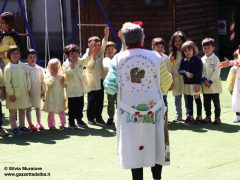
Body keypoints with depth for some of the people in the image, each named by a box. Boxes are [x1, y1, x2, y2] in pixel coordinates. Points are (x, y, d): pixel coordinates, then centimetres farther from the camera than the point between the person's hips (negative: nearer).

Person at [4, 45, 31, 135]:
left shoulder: (23, 66, 3)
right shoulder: (8, 68, -12)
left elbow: (27, 78, 10)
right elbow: (7, 82, -13)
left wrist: (28, 89, 7)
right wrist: (11, 94, -15)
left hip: (23, 93, 5)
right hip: (14, 94, -5)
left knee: (22, 110, 13)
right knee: (13, 111, 2)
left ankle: (22, 126, 24)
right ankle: (14, 127, 9)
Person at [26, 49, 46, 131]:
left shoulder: (40, 69, 1)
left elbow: (42, 81, 6)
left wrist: (43, 91, 7)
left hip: (38, 92, 3)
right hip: (28, 91, -3)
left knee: (38, 107, 13)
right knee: (28, 108, 4)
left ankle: (39, 123, 22)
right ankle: (30, 124, 9)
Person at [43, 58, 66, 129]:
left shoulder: (61, 76, 6)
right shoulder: (48, 76, -4)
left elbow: (64, 85, 9)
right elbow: (48, 83, -20)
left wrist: (63, 81, -11)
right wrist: (53, 76, -16)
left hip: (60, 97, 3)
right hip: (51, 97, -3)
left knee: (61, 111, 10)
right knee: (51, 112, 2)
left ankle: (62, 123, 21)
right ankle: (51, 125, 10)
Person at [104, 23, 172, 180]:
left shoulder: (118, 59, -6)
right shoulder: (155, 57, -6)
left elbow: (110, 87, -8)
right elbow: (164, 85, 0)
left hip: (129, 112, 0)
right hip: (153, 110, 0)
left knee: (134, 149, 6)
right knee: (155, 146, 14)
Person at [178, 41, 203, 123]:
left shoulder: (197, 60, -7)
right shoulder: (183, 60, 7)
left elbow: (199, 72, -10)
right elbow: (180, 70, 5)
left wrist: (198, 84, -16)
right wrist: (185, 72, -16)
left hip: (195, 83, -5)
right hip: (186, 83, 5)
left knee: (197, 99, 2)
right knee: (189, 100, 11)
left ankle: (199, 116, 8)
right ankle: (190, 116, 19)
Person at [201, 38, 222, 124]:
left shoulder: (215, 59, -7)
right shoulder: (202, 59, 7)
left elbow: (216, 72, -12)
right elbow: (201, 71, 6)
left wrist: (210, 81, -17)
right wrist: (204, 80, -9)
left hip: (214, 84, -5)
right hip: (205, 85, 5)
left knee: (216, 102, 0)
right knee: (206, 102, 11)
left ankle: (217, 117, 6)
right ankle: (208, 117, 21)